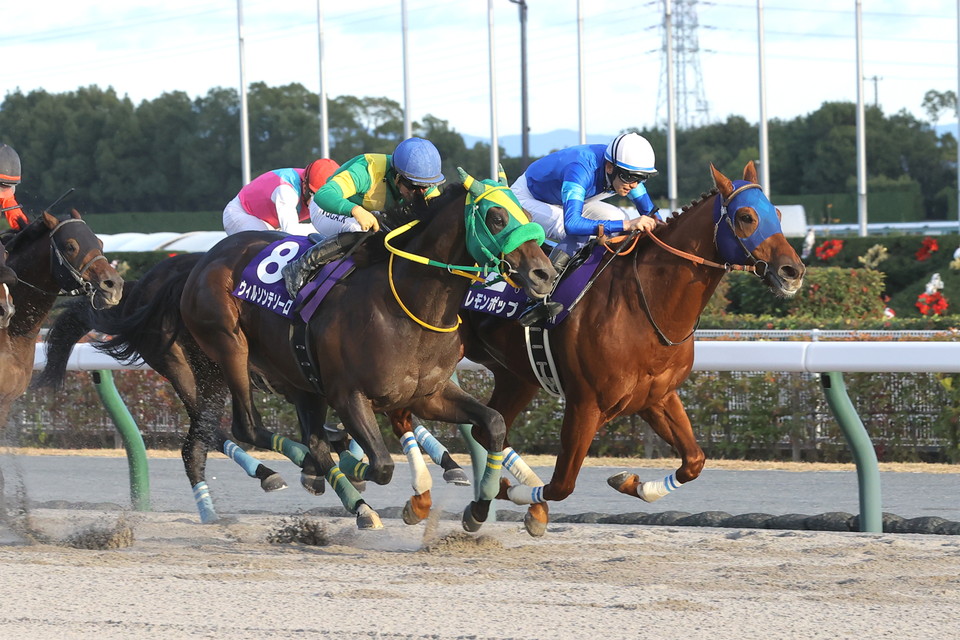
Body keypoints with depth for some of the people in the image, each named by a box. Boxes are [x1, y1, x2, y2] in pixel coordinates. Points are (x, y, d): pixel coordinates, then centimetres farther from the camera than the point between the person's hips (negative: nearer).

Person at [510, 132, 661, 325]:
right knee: (577, 235, -33)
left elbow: (650, 212, -3)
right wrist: (626, 225, -58)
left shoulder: (625, 172, -19)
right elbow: (572, 223, -54)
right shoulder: (581, 171, -41)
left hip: (561, 201, 8)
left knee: (618, 218, -12)